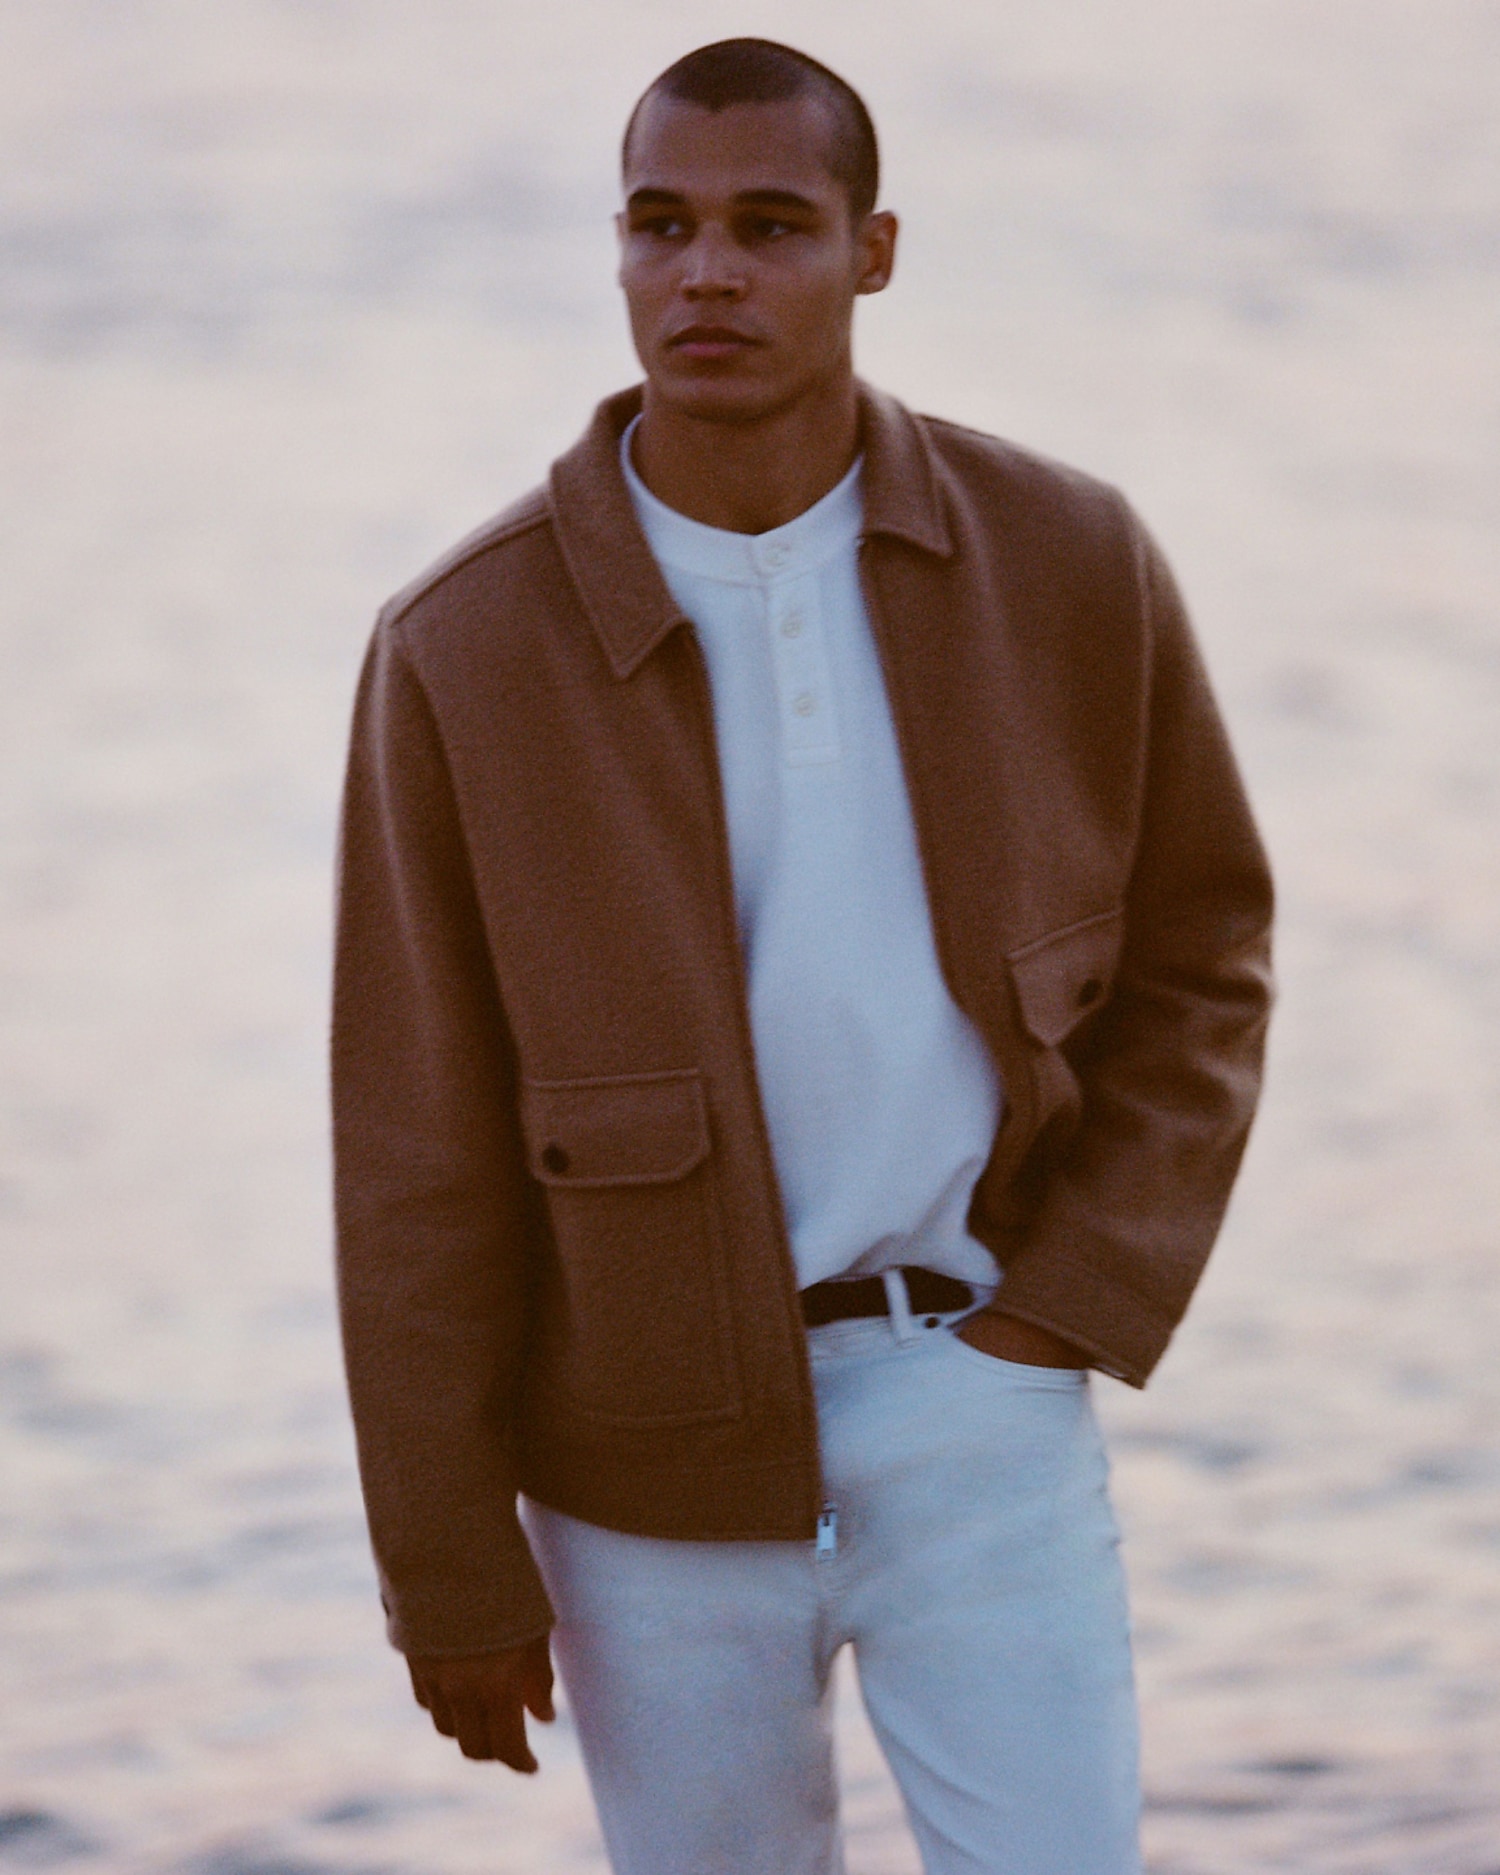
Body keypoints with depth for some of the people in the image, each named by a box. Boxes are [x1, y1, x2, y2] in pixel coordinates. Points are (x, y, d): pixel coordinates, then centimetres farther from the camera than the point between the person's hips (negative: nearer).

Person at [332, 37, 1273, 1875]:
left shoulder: (1067, 561, -7)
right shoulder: (463, 652, -12)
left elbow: (1199, 951, 7)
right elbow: (416, 1149, -7)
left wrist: (1086, 1301, -4)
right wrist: (449, 1569, -5)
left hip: (975, 1395, 1)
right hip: (655, 1448, 0)